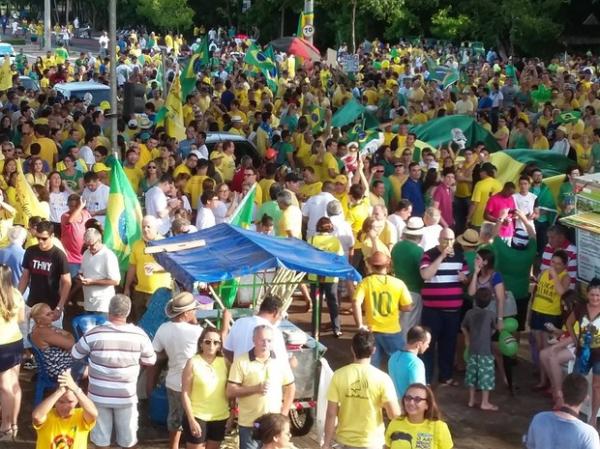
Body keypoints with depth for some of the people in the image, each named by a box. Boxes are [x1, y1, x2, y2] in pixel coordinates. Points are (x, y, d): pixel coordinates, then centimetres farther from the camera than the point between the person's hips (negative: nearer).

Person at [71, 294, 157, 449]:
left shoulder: (94, 334, -15)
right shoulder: (139, 335, -13)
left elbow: (75, 355, 1)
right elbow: (150, 361, 2)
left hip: (99, 396, 0)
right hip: (126, 396, 0)